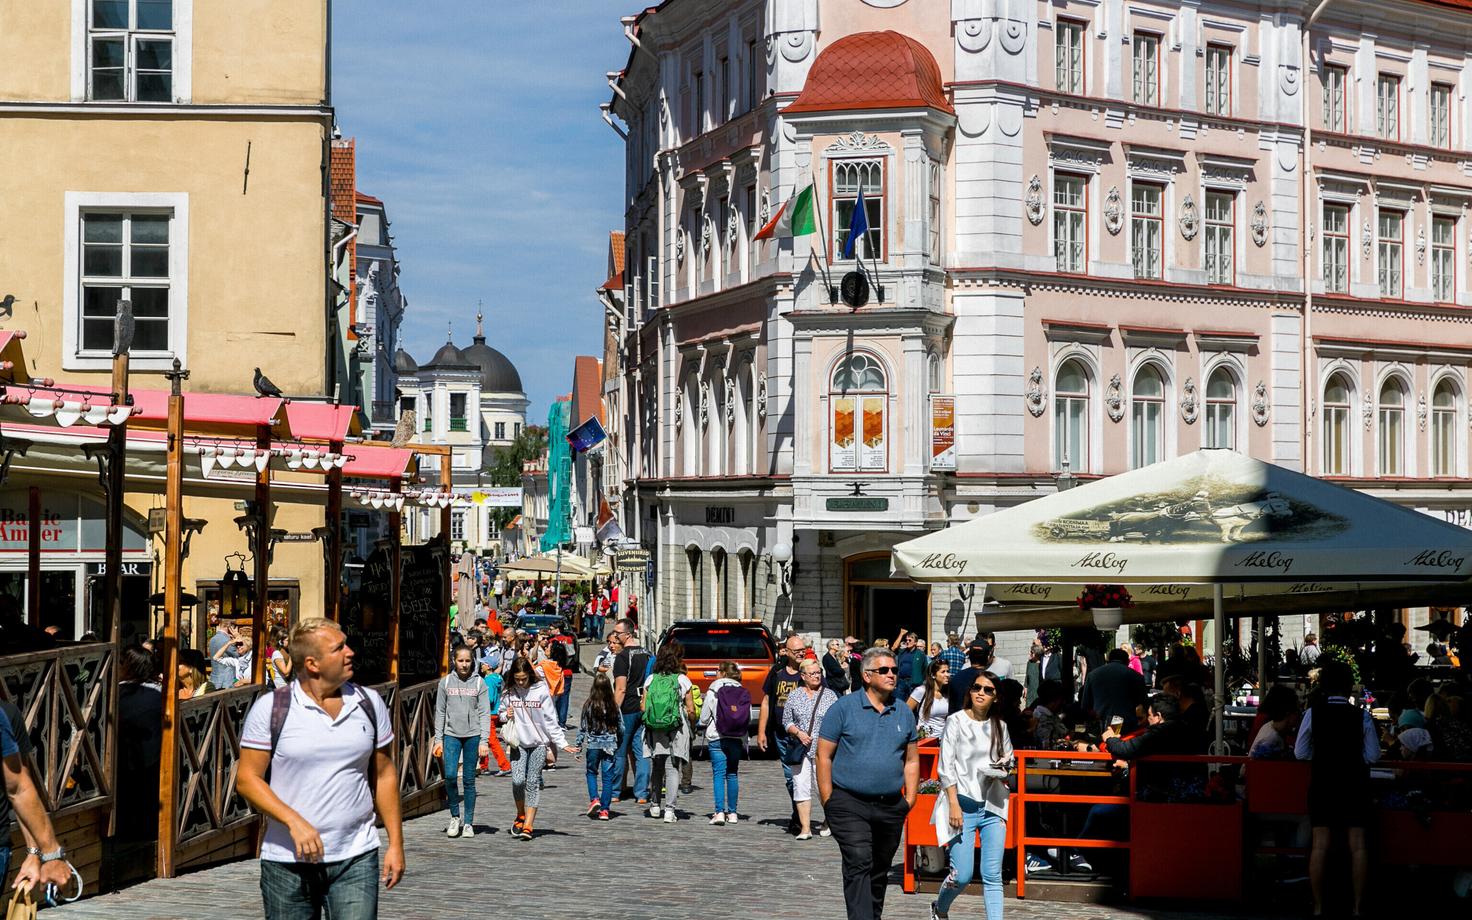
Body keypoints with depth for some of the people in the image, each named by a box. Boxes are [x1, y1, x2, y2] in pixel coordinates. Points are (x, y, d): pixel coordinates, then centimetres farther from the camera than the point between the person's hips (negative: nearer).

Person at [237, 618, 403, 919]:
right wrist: (294, 822, -19)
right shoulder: (270, 708, -5)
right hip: (287, 861, -1)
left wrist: (396, 843, 7)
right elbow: (246, 780, -6)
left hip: (355, 860, 1)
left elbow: (384, 774, 12)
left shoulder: (370, 704, 6)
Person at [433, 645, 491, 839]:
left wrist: (484, 741, -7)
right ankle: (455, 817, 6)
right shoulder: (445, 682, 4)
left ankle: (468, 823, 11)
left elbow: (485, 713, 1)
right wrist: (438, 739, 2)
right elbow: (440, 712, 8)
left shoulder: (479, 682, 2)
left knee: (469, 779, 2)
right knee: (450, 775, -12)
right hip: (451, 735, 0)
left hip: (473, 735, 0)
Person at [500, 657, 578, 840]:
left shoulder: (541, 691, -6)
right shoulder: (509, 692, 2)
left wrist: (562, 743, -8)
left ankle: (528, 825, -5)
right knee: (518, 780, -11)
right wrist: (506, 716, -7)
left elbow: (551, 720, -4)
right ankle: (521, 815, 13)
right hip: (518, 743, 2)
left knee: (533, 782, -5)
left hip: (539, 743, -2)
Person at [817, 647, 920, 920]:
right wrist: (828, 802, -6)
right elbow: (824, 756, -2)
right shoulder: (844, 708, -3)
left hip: (891, 807, 5)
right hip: (850, 804, -5)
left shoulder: (903, 712, 10)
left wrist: (910, 799, 7)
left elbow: (911, 760, 16)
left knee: (880, 871, 14)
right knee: (859, 865, -16)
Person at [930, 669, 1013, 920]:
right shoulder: (956, 721, -2)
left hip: (992, 805, 3)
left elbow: (1009, 759, 22)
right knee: (962, 875, -4)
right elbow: (946, 766, -5)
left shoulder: (1000, 726, 9)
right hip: (963, 803, -3)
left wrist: (1003, 770, -2)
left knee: (993, 875, -2)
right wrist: (954, 804, -13)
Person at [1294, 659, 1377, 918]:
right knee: (1357, 844, 4)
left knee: (1320, 845, 4)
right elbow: (1373, 755, -5)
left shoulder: (1313, 714, -7)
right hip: (1354, 784, 0)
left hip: (1323, 783, 0)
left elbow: (1300, 753, -3)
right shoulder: (1362, 716, -8)